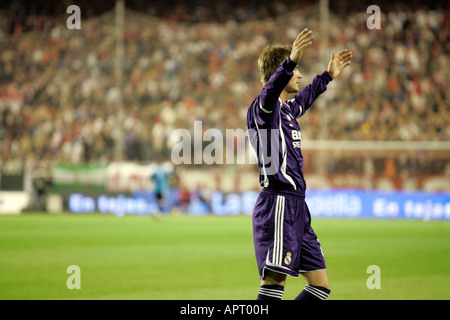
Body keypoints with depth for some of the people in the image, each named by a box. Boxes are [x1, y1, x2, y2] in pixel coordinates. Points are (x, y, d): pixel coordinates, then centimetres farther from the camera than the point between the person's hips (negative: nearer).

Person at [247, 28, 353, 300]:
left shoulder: (287, 108, 21)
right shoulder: (264, 107, -7)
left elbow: (304, 99, 45)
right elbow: (270, 90, -31)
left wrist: (328, 76, 54)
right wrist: (290, 61, -47)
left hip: (296, 208, 10)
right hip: (278, 203, -10)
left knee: (320, 285, 7)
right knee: (275, 281, -17)